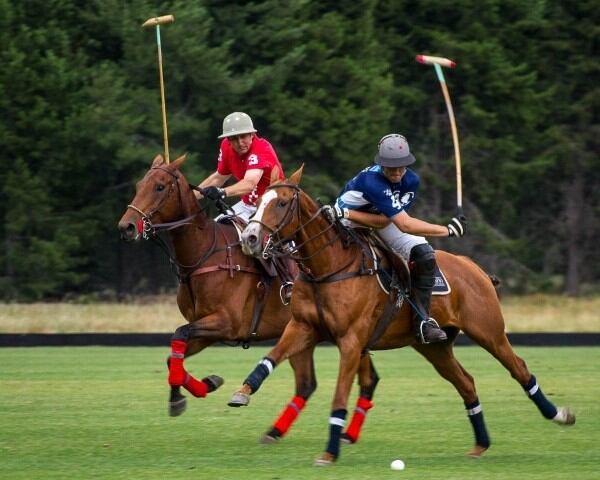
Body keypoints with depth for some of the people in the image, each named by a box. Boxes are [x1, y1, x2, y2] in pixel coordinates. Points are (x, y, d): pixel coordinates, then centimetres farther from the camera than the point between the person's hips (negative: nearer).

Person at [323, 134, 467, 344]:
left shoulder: (410, 181, -19)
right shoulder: (371, 181, -39)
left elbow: (383, 221, -24)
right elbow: (405, 225, -43)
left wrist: (347, 214, -37)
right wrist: (448, 230, -41)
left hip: (383, 223, 4)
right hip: (347, 224, -4)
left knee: (425, 255, -15)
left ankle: (421, 319, -11)